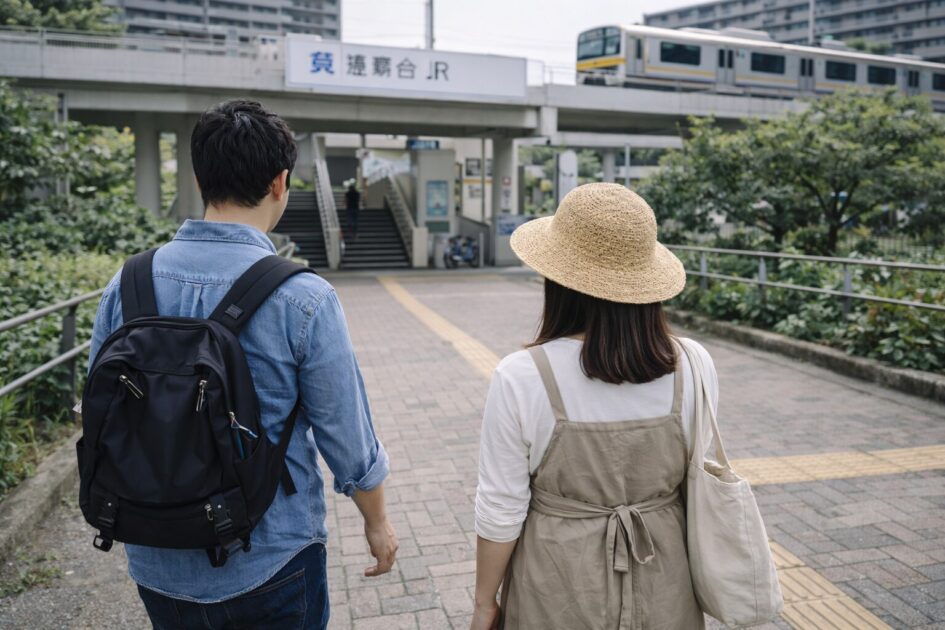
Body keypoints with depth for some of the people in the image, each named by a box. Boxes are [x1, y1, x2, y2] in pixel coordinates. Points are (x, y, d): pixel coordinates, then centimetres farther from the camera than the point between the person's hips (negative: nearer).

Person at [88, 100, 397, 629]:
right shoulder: (303, 298, -21)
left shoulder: (126, 284, -8)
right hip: (268, 566, -4)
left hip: (158, 565, 4)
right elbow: (347, 438, -13)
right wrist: (378, 522, 5)